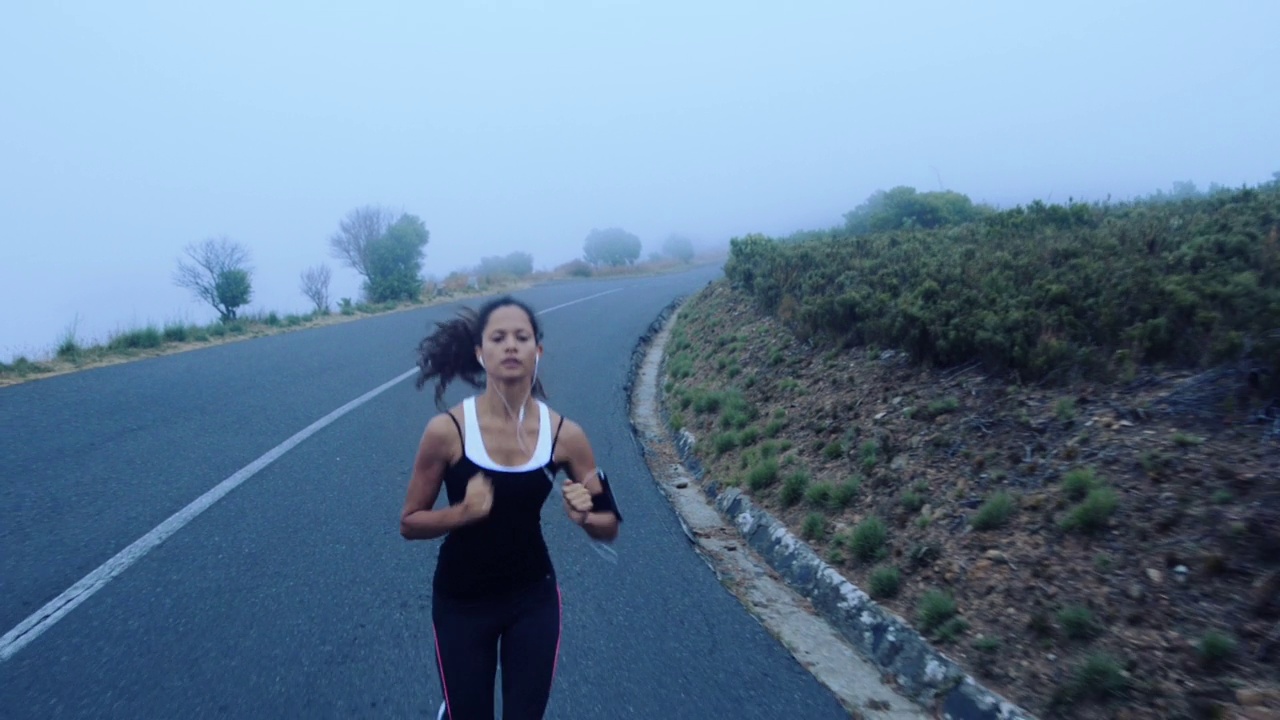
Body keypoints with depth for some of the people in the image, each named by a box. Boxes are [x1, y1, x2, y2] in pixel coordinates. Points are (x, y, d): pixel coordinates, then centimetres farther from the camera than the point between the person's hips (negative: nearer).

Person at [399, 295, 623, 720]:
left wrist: (583, 515, -24)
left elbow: (609, 529, -2)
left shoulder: (564, 434, -12)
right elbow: (409, 524, -9)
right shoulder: (447, 430, -18)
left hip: (535, 600, 2)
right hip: (460, 602, -1)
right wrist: (462, 512, -27)